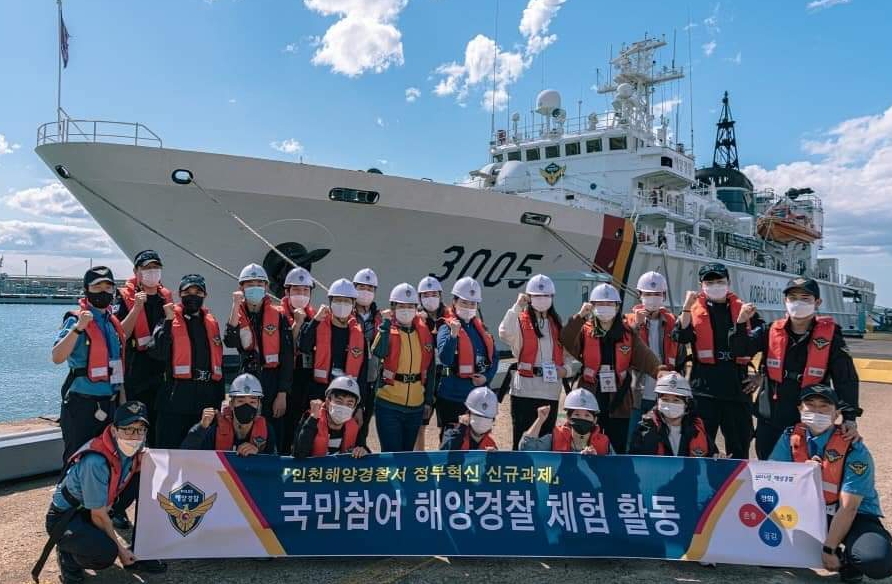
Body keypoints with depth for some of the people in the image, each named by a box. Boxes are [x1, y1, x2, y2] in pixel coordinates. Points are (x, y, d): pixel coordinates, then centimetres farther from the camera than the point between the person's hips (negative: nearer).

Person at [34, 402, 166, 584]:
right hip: (64, 517, -8)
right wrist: (120, 548, -11)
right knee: (106, 553, -34)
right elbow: (99, 516, -22)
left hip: (94, 509, 8)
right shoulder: (95, 462, -31)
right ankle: (67, 554, 0)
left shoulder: (133, 451, -9)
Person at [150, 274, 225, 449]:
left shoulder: (212, 323, 14)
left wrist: (220, 398, 15)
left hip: (207, 395, 5)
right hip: (176, 395, -5)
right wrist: (168, 321, -20)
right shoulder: (170, 320, -1)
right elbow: (158, 353, -16)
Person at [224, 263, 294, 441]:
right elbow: (230, 342, -15)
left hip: (273, 383, -2)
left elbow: (287, 356, -2)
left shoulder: (278, 316, 0)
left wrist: (282, 394, -7)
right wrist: (236, 306, -16)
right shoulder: (238, 315, 7)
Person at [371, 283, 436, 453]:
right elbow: (378, 353, -26)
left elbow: (430, 369, 12)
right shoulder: (388, 330, -5)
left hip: (416, 406, 4)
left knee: (408, 453, 15)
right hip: (389, 405, -4)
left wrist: (429, 400, 12)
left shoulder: (424, 333, 6)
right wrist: (386, 323, -25)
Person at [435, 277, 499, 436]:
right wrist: (453, 334, -35)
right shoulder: (447, 327, -8)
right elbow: (445, 359, -22)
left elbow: (494, 357, 14)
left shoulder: (481, 327, 11)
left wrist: (487, 377, -3)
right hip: (452, 398, -6)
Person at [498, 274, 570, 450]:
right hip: (525, 390, -5)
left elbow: (567, 352, 21)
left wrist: (565, 369, 1)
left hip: (551, 390, 5)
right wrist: (517, 306, -23)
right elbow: (505, 333, -24)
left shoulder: (556, 324, 15)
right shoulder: (521, 320, -2)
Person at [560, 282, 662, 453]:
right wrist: (579, 317, -26)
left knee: (619, 448, 8)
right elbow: (566, 341, -18)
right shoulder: (584, 331, 2)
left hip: (618, 401, 1)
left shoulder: (628, 334, 4)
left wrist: (660, 370, -28)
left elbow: (645, 357, -10)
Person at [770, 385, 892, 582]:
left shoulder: (854, 450, -18)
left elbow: (848, 508, -18)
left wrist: (828, 549, -20)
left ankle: (844, 558, 3)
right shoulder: (790, 438, -6)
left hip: (854, 517, -4)